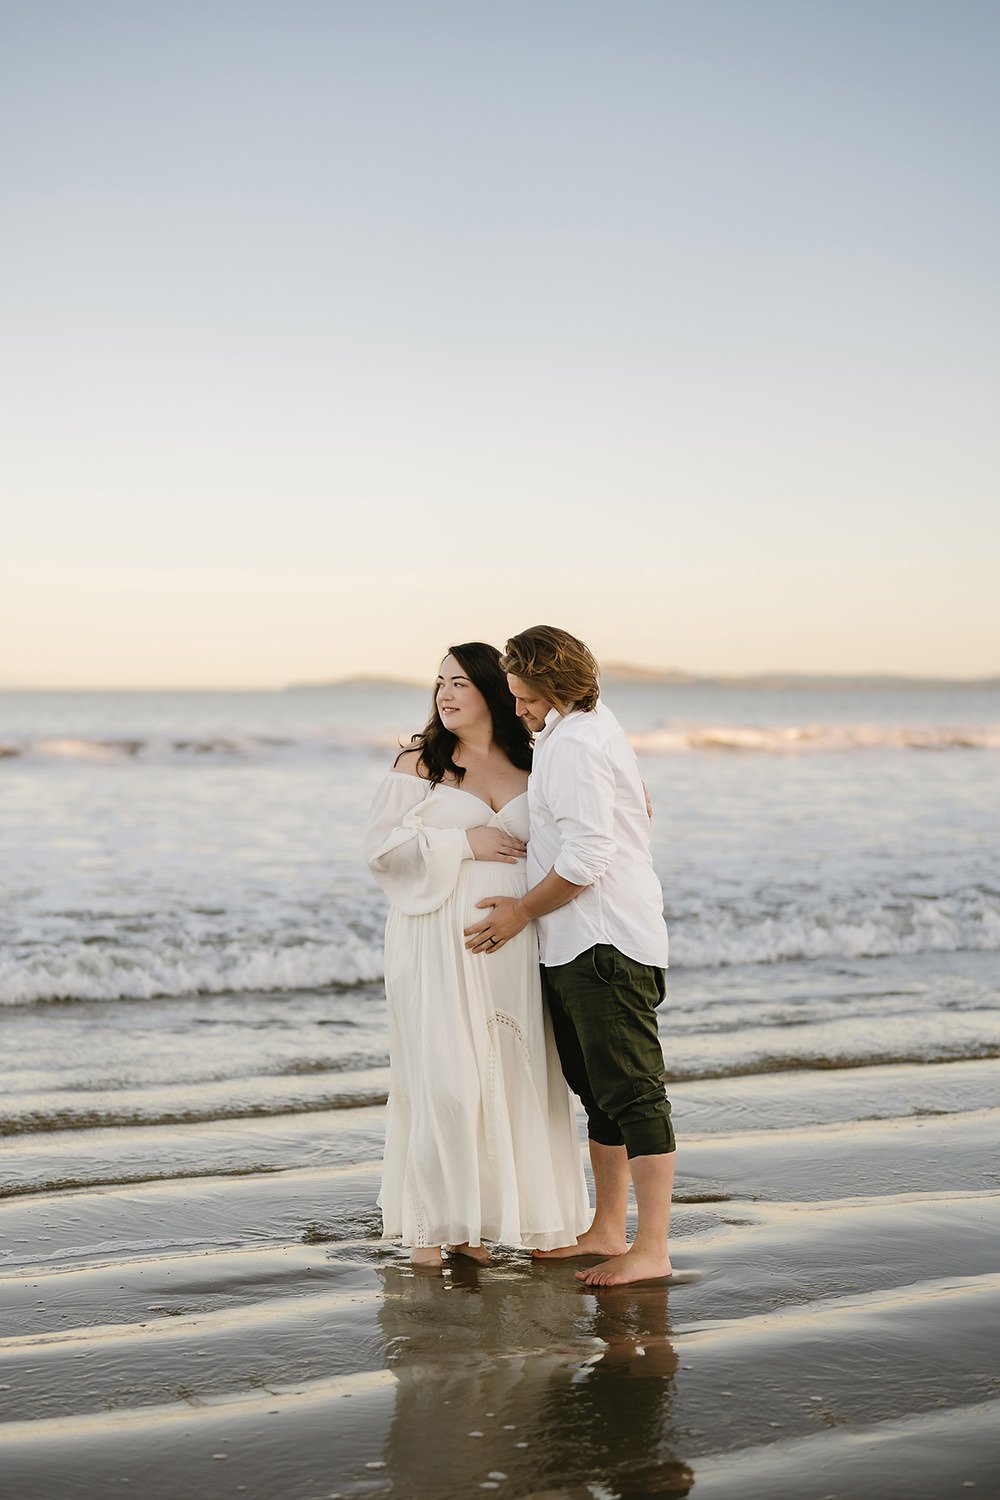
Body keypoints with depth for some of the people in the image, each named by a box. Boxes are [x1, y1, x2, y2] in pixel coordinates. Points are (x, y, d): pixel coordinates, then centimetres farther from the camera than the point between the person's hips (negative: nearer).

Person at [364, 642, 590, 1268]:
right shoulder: (420, 763, 4)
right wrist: (464, 842, -11)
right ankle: (430, 1224, 6)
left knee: (516, 1078, 2)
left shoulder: (531, 766, 12)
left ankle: (484, 1214, 15)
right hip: (440, 943, -3)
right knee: (445, 1080, -6)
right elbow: (382, 845, -4)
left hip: (514, 946, 3)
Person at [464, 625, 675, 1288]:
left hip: (607, 945, -11)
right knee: (601, 1092, 15)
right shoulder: (593, 719, 18)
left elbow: (586, 858, -21)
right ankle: (608, 1231, 24)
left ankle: (652, 1251, -7)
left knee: (632, 1094, -9)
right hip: (579, 944, 11)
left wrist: (524, 909, -8)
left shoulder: (574, 745, -15)